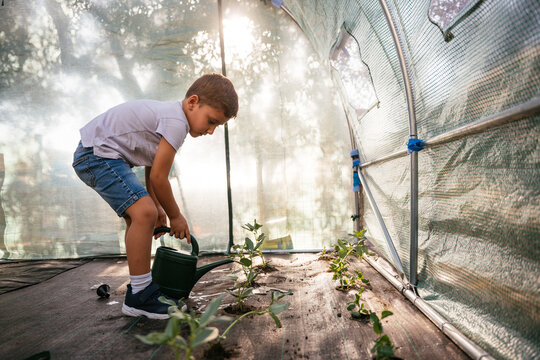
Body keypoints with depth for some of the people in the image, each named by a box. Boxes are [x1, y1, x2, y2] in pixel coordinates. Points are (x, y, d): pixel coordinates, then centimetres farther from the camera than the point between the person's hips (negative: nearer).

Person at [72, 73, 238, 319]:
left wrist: (157, 207, 10)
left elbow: (151, 169, 14)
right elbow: (158, 177, -19)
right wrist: (176, 217, -6)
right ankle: (139, 296, -11)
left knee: (138, 218, 14)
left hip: (94, 155, 11)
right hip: (97, 154, -11)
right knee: (144, 213, -23)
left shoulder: (169, 115, 12)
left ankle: (140, 287, 25)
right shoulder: (176, 122, -21)